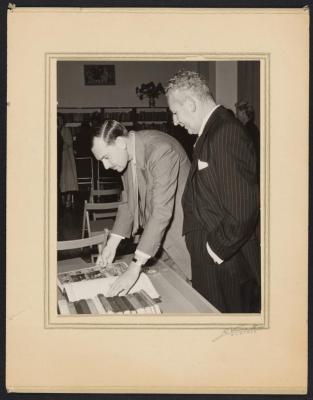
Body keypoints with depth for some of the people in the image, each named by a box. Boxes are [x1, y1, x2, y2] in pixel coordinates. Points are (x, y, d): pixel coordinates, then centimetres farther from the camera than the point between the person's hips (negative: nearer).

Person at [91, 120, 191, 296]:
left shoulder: (161, 150, -29)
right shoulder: (126, 153, -2)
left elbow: (162, 212, -34)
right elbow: (129, 201, 9)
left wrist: (135, 267, -34)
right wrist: (112, 244, 1)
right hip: (156, 235, 7)